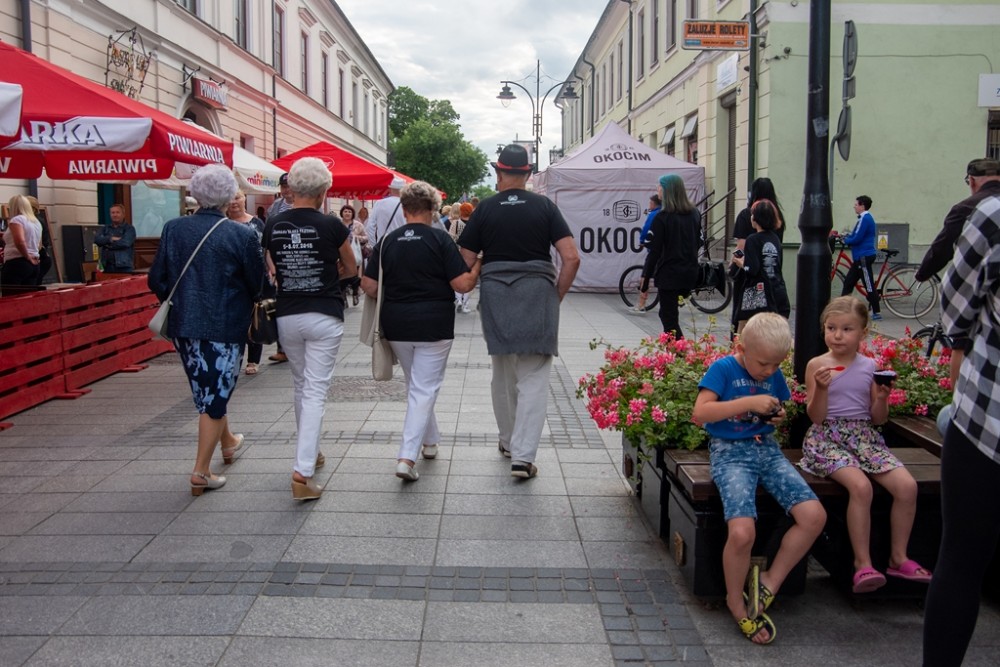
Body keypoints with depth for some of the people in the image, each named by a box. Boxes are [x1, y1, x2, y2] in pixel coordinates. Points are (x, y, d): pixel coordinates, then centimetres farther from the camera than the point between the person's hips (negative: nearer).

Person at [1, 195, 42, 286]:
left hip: (17, 263, -8)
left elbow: (20, 242, -22)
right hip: (34, 265, 8)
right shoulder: (37, 222, 18)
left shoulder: (16, 220, -8)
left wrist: (27, 257, -10)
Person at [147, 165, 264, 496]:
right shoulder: (241, 235, -14)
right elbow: (257, 283, -7)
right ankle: (201, 471, 5)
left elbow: (156, 280, 0)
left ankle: (228, 443, 44)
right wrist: (242, 301, 15)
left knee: (208, 390, 22)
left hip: (184, 324, 5)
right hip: (225, 326, -4)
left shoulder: (173, 229, -4)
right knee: (215, 394, 4)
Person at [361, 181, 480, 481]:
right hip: (434, 324, -4)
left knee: (415, 385, 22)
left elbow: (368, 285, 1)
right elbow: (463, 284, -12)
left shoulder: (388, 241, 2)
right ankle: (407, 456, -7)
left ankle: (429, 441, 37)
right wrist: (478, 266, 7)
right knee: (424, 389, 1)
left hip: (396, 324, 4)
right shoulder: (440, 239, -8)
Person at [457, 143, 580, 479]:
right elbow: (571, 258, -6)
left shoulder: (485, 209, 3)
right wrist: (557, 295, 5)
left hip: (495, 297, 2)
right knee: (533, 379, 1)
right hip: (538, 295, -1)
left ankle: (508, 441, 32)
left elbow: (466, 262, 0)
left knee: (502, 375, 18)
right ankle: (523, 456, -7)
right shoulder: (545, 206, 1)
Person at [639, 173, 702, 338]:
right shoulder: (695, 214, 6)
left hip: (669, 274, -7)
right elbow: (698, 243, 14)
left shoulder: (662, 217, -13)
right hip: (690, 274, 7)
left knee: (669, 318, 0)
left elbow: (654, 252, -14)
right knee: (670, 314, 19)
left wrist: (645, 282, -10)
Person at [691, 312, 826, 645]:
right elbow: (699, 413, -19)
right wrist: (749, 402, -22)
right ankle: (735, 601, 3)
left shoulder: (774, 375, 10)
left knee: (814, 516, -14)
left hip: (766, 448, 6)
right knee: (742, 532, -26)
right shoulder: (723, 368, -8)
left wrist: (778, 416, 2)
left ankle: (770, 581, 6)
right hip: (729, 451, -6)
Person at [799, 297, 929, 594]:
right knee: (861, 486, -30)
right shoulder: (817, 365, -3)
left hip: (864, 435, 4)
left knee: (907, 486, -14)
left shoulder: (870, 366, 7)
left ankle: (898, 557, 5)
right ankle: (863, 563, -17)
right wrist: (821, 389, -21)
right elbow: (816, 417, -6)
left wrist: (882, 399, -9)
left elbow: (878, 419, 10)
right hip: (827, 437, -4)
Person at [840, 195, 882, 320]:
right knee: (848, 282, 11)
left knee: (869, 285, -7)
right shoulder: (865, 218, 17)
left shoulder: (865, 219, -15)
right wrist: (847, 236, 7)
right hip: (860, 257, 11)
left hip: (864, 257, -11)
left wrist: (845, 240, -1)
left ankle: (876, 313, -4)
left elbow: (857, 239, -19)